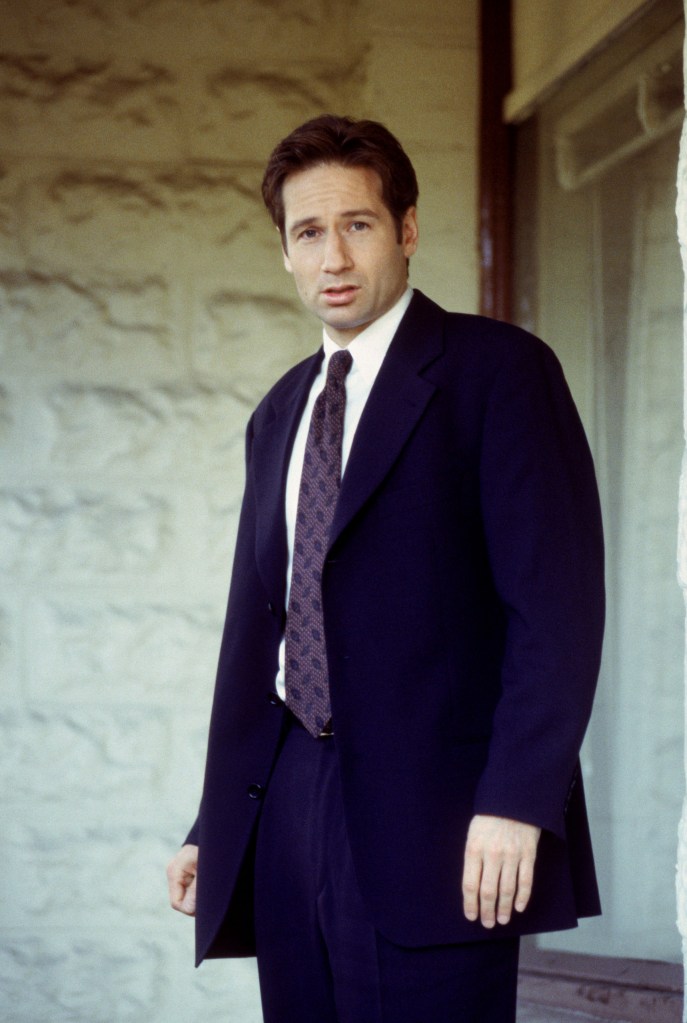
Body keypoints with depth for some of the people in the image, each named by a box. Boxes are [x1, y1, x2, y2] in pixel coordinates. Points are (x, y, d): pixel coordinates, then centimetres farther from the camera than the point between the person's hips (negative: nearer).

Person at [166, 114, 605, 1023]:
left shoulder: (497, 370, -2)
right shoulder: (278, 416, 20)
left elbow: (557, 604, -10)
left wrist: (516, 804, -18)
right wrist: (216, 828, 16)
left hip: (431, 816, -6)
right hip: (287, 805, 6)